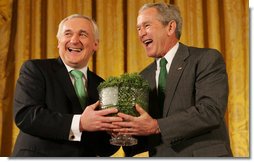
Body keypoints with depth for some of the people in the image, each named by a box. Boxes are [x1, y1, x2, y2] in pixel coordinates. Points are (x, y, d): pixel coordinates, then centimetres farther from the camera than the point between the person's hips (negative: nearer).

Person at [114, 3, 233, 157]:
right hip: (159, 155, 5)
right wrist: (126, 134, -9)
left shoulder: (207, 59, -7)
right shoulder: (144, 77, 11)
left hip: (202, 155, -5)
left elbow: (211, 110, -20)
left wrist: (156, 126, -24)